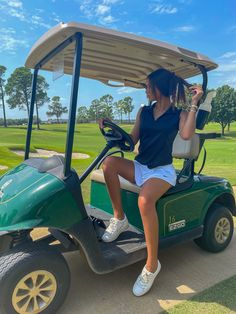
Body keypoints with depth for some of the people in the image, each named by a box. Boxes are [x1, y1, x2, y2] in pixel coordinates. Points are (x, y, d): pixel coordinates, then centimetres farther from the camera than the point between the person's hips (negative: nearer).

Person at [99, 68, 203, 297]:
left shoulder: (179, 114, 3)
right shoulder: (144, 111, 13)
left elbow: (186, 134, -19)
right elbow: (131, 141, 10)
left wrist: (194, 103, -13)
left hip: (162, 171, -4)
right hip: (139, 167, 5)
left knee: (145, 200, -36)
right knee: (109, 162, -26)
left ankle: (152, 264, -20)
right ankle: (119, 218, -13)